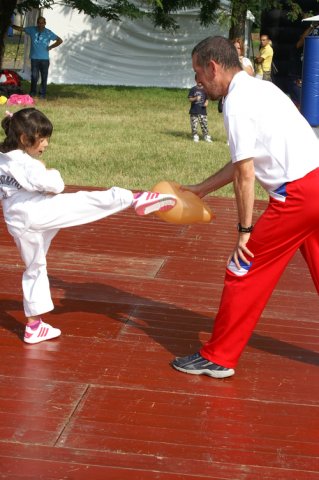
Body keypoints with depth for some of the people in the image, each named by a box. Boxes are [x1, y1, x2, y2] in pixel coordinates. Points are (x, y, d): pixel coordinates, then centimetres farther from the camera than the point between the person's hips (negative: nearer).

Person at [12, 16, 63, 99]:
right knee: (34, 76, 0)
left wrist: (50, 47, -2)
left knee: (44, 77, 1)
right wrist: (11, 25, 2)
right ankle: (33, 93, 12)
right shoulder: (32, 30, 2)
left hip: (45, 59, 0)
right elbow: (20, 29, 8)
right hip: (34, 58, 0)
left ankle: (42, 94, 9)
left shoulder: (48, 33, -1)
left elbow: (60, 40, 3)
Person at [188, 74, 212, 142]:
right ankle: (195, 136, 14)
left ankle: (207, 137, 6)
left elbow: (207, 99, 12)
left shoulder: (205, 90, 7)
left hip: (203, 111, 1)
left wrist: (206, 103, -9)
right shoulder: (193, 89, 0)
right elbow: (190, 99, -2)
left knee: (205, 124, -2)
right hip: (194, 111, -1)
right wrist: (195, 98, -21)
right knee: (194, 125, 2)